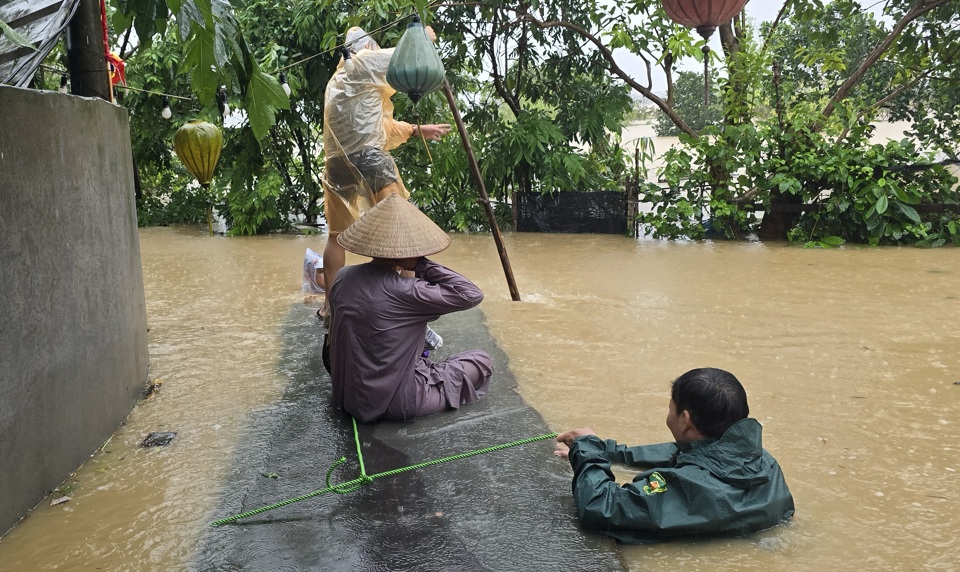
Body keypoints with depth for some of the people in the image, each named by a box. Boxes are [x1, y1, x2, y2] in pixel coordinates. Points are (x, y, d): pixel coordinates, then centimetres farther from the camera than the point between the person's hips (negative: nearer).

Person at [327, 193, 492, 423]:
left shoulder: (342, 277, -5)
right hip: (391, 404, -7)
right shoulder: (404, 292, -26)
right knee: (481, 361, 6)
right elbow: (471, 295, -21)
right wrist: (422, 264, -19)